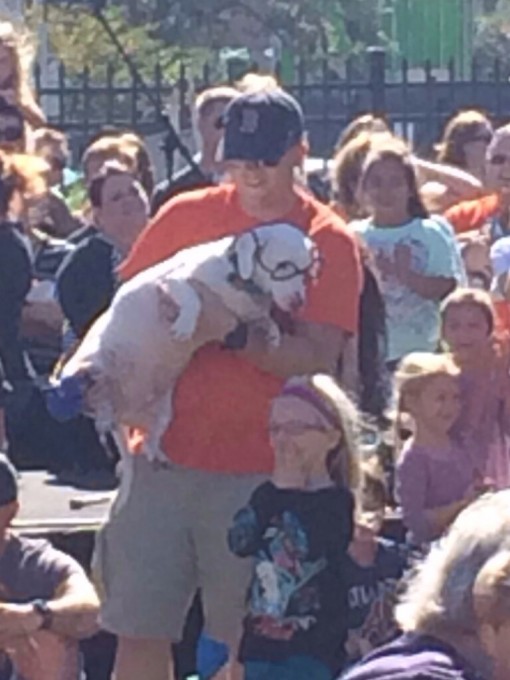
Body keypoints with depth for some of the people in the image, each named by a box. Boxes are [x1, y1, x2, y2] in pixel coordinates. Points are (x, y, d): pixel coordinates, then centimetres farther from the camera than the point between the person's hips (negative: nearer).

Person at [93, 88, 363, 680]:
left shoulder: (329, 243, 0)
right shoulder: (185, 216, 9)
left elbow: (317, 359, -10)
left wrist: (233, 332, -21)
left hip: (259, 474, -3)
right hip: (164, 455, 3)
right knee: (140, 631, 2)